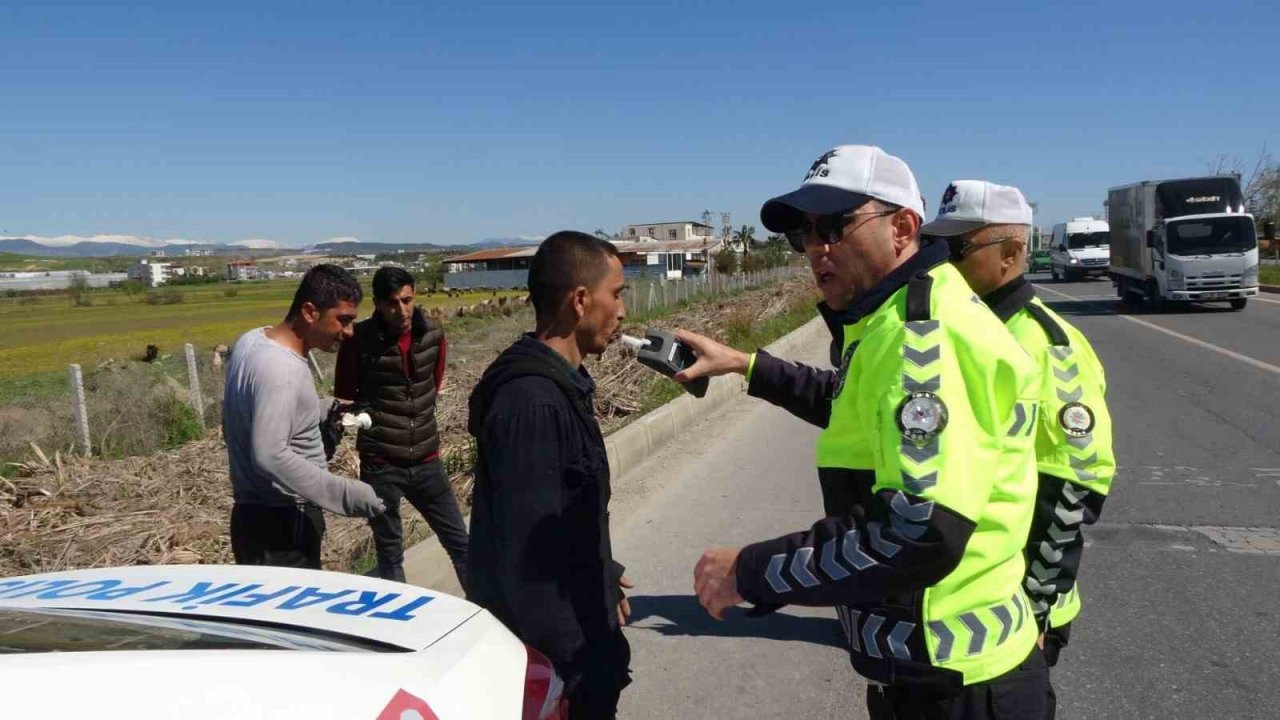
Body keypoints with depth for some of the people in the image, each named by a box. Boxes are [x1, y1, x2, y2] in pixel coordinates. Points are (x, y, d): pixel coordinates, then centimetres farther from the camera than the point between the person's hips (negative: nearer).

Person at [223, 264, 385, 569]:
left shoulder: (253, 340, 4)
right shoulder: (280, 369, -25)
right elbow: (270, 456, -31)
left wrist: (323, 410, 10)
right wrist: (347, 494, -28)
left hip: (258, 514, 10)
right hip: (281, 524, -10)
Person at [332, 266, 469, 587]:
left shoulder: (433, 335, -2)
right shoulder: (359, 339, -11)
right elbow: (345, 398, 3)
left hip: (426, 460, 3)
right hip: (381, 464, -3)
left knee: (460, 541, 9)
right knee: (390, 554, 10)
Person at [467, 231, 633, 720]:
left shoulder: (558, 384, 6)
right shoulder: (532, 402, -27)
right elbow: (528, 556, -28)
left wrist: (604, 576, 23)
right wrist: (574, 673, -23)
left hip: (578, 619, 9)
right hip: (551, 649, -9)